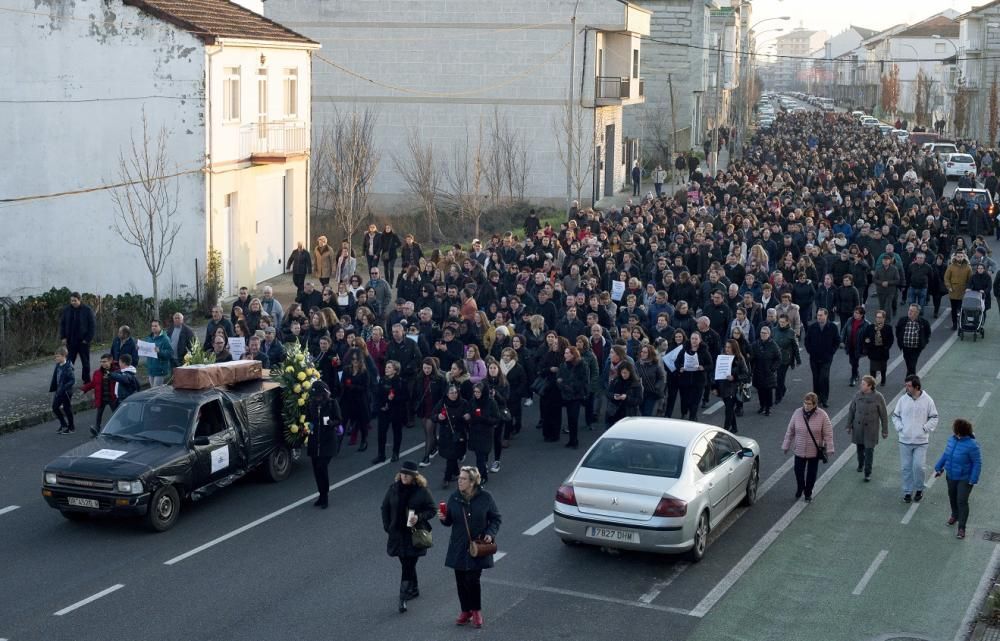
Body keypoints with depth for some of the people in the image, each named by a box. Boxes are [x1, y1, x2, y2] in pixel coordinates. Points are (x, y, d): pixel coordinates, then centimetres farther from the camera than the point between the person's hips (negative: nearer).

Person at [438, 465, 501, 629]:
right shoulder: (454, 498, -1)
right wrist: (443, 518, -14)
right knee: (461, 581, 7)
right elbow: (450, 521, 8)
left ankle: (476, 611, 14)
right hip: (458, 548, 3)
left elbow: (495, 518, 2)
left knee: (472, 579, -7)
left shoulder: (485, 497, -8)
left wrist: (490, 534, -12)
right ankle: (466, 611, 25)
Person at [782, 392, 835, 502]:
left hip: (814, 451, -1)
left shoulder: (822, 416, -13)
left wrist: (829, 449, -12)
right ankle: (799, 489, 38)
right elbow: (790, 431, 1)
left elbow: (828, 434, -9)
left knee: (811, 473, 12)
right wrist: (786, 446, 6)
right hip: (799, 450, 1)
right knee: (798, 471, 10)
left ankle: (808, 493, 32)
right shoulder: (797, 413, -8)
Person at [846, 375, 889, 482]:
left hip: (871, 428, -3)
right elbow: (851, 411, 5)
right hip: (858, 427, 3)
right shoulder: (858, 395, -5)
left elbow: (883, 415, -7)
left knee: (869, 450, -4)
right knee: (860, 447, 17)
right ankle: (860, 465, 43)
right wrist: (849, 425, 8)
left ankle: (868, 473, 5)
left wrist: (885, 430, -3)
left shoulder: (878, 397, -14)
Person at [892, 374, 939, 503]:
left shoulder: (927, 400, -6)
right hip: (905, 440, 2)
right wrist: (899, 428, -4)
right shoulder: (903, 399, -2)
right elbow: (895, 416, 10)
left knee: (918, 466, -8)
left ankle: (919, 489, 16)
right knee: (906, 467, 6)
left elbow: (934, 418, 4)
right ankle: (907, 491, 20)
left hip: (921, 441, -2)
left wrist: (925, 428, -8)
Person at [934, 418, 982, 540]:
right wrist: (938, 468, 14)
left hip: (965, 479, -7)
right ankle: (955, 516, 48)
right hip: (951, 476, 7)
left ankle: (961, 528, 6)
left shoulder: (971, 445, -27)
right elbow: (945, 454, 9)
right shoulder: (952, 439, -7)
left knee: (962, 502, -3)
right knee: (952, 497, 23)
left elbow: (977, 463, -19)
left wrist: (973, 480, -19)